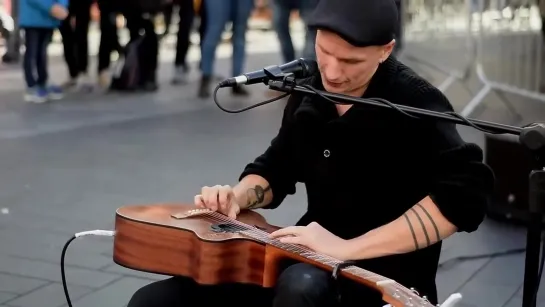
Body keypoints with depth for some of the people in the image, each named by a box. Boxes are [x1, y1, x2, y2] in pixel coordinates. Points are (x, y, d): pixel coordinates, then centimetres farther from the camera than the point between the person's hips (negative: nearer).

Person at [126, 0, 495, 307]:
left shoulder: (415, 103, -15)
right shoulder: (309, 95, 6)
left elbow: (468, 191, -30)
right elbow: (276, 168, 21)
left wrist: (350, 248, -30)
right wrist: (236, 196, -3)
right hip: (314, 264, 6)